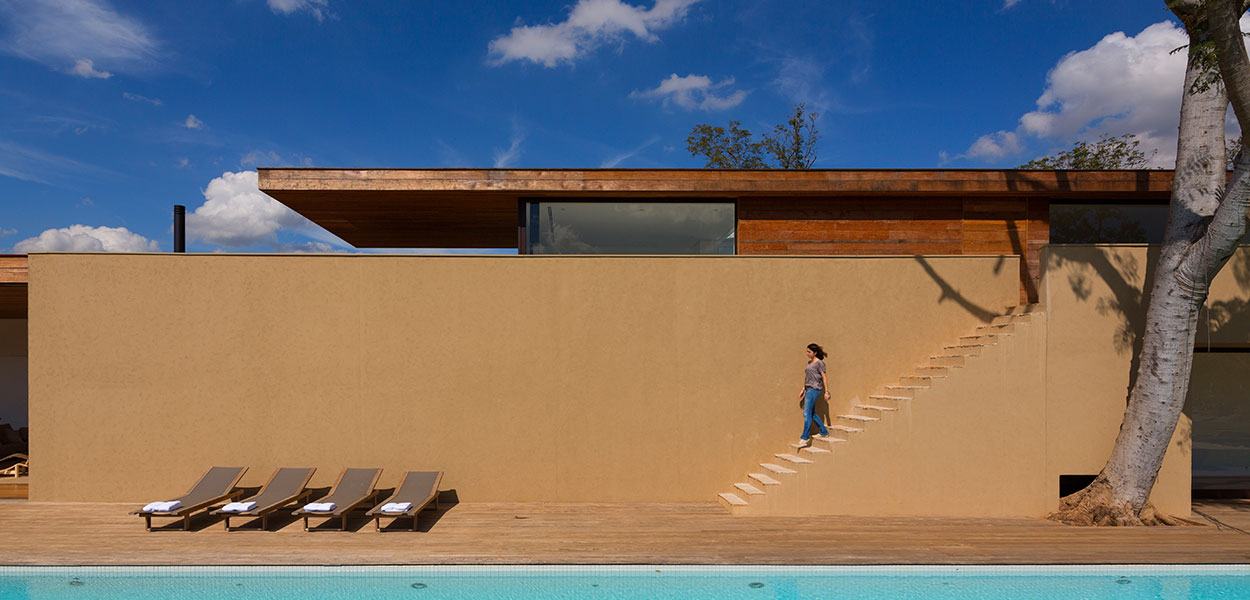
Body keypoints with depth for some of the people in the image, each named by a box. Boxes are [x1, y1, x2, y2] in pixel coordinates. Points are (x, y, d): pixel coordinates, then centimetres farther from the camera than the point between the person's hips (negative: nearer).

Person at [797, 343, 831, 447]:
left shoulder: (819, 363, -9)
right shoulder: (809, 362, 15)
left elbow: (824, 378, -9)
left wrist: (826, 392, -11)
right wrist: (803, 390, 19)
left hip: (814, 389, -9)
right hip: (809, 389, 9)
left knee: (807, 413, -11)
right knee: (812, 413, 14)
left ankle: (805, 437, -9)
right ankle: (824, 431, 26)